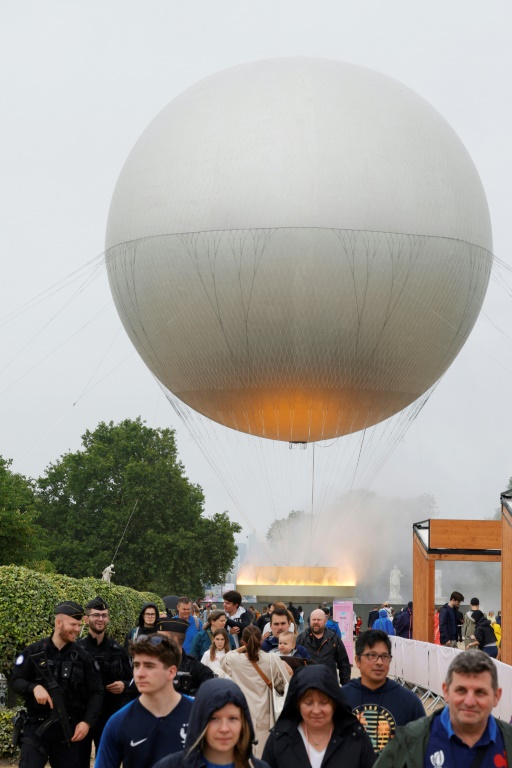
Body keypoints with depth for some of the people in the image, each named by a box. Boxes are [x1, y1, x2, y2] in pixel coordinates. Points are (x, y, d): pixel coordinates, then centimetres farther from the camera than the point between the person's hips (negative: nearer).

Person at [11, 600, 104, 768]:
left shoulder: (83, 657, 4)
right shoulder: (34, 652, 0)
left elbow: (96, 692, 4)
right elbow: (16, 681, 2)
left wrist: (88, 722, -8)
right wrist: (34, 687, -18)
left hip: (69, 728, 2)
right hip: (37, 726, -2)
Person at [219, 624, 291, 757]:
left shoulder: (234, 660, -7)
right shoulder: (272, 660, -10)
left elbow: (223, 661, 18)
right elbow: (284, 686, -3)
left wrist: (240, 649, 14)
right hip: (263, 716, 0)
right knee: (261, 753, 4)